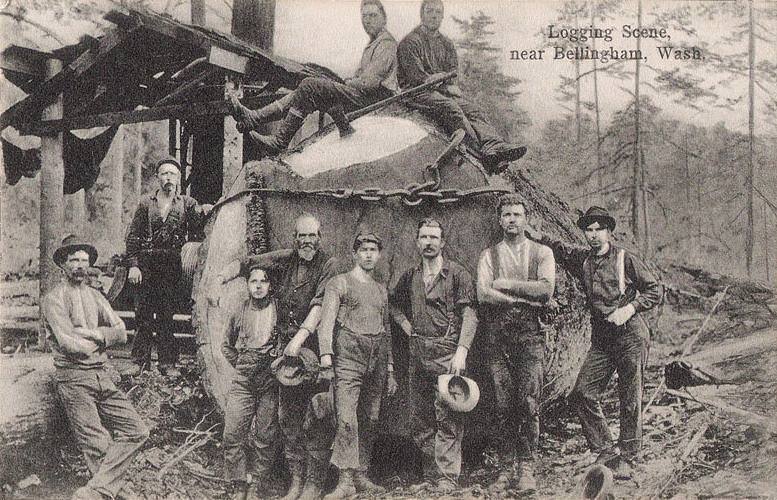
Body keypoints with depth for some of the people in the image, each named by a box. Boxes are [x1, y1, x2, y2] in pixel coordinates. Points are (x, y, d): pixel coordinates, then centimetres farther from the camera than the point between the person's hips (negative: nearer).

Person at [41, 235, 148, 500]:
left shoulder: (96, 296, 18)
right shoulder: (53, 299, -2)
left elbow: (121, 332, 8)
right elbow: (68, 343, -14)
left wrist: (91, 334, -9)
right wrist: (102, 341, 1)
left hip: (102, 376, 6)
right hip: (73, 378, -6)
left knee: (137, 431, -8)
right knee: (98, 446, -9)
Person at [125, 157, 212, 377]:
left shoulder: (186, 203, 10)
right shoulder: (146, 203, 9)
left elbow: (197, 223, -9)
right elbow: (133, 236, 7)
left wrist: (204, 212, -31)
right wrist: (133, 265, -3)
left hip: (172, 265, -1)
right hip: (146, 263, 1)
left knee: (166, 314, 0)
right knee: (143, 313, 1)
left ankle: (168, 363, 5)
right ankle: (140, 361, 10)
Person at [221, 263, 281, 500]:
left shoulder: (279, 309, -1)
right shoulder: (239, 312, 8)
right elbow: (227, 346, 22)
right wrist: (240, 364, 12)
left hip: (271, 382, -2)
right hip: (242, 381, 2)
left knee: (266, 436, 2)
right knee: (233, 433, -5)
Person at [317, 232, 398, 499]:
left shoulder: (381, 290, 22)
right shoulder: (339, 283, 5)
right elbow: (327, 319, -6)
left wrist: (390, 370, 20)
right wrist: (326, 353, -21)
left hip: (377, 359, 6)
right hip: (349, 356, -6)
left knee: (370, 420, 6)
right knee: (346, 419, -14)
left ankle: (361, 475, 14)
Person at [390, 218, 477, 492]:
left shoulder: (457, 273, -3)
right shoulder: (410, 276, 13)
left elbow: (469, 314, -8)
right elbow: (394, 303, 29)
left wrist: (461, 351, -17)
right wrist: (407, 326, 13)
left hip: (447, 351, -6)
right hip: (418, 352, 6)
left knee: (448, 417, -7)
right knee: (420, 416, 10)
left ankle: (448, 476, -3)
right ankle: (430, 470, 22)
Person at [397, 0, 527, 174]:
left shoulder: (447, 44, 20)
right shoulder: (409, 42, 1)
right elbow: (417, 77, -9)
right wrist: (448, 87, -12)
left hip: (444, 92, 6)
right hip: (416, 92, -6)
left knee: (472, 109, -21)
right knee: (449, 108, -33)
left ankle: (495, 145, -44)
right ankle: (483, 153, -49)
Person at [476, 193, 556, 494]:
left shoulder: (542, 253, 11)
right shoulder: (489, 255, 13)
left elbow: (546, 289, -6)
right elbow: (483, 294, -4)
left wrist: (508, 284, -5)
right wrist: (526, 298, -9)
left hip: (530, 334, -1)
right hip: (498, 335, 2)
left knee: (529, 402, -8)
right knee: (504, 404, 1)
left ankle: (526, 468, -1)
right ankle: (510, 463, 10)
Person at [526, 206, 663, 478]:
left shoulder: (626, 259, -4)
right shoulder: (582, 259, 10)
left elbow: (655, 290, -1)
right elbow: (561, 249, 24)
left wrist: (630, 308, -14)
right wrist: (537, 236, 7)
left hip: (631, 335, -5)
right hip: (601, 338, 5)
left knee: (630, 399, 0)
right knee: (582, 394, -4)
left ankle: (627, 458, 13)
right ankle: (606, 451, 7)